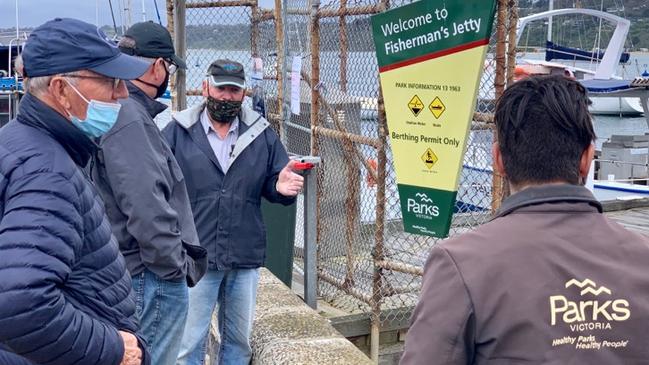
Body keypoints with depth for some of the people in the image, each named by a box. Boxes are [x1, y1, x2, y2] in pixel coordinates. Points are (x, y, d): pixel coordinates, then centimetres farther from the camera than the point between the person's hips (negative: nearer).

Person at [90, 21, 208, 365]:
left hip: (132, 272, 11)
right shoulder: (129, 120, -21)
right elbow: (148, 211, -26)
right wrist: (177, 268, -15)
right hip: (153, 278, -11)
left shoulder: (124, 110, 11)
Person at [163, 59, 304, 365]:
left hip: (245, 259, 3)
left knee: (239, 341, 17)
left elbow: (272, 183, 10)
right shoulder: (177, 132, -2)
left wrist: (281, 187, -13)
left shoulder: (262, 134, 6)